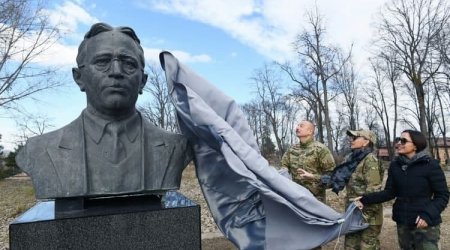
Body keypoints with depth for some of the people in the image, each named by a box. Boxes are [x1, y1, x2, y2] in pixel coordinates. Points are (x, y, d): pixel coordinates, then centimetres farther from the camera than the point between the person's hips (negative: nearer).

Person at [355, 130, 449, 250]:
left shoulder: (430, 165, -12)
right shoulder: (395, 165, 1)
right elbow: (390, 192, 1)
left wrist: (428, 214, -23)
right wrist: (366, 199, -12)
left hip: (425, 224, -4)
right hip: (402, 222, 5)